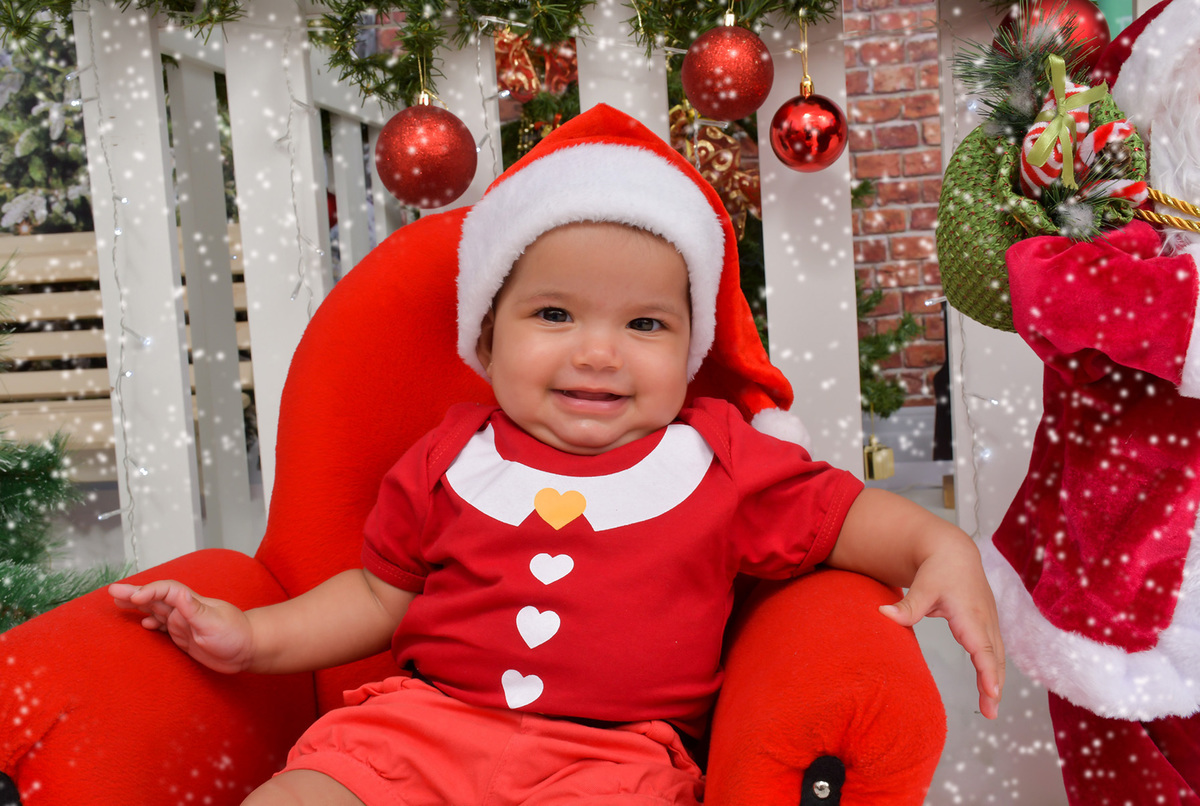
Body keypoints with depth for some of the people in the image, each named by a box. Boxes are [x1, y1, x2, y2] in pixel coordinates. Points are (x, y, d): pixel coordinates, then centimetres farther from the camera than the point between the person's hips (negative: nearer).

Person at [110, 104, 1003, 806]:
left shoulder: (720, 458, 5)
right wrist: (256, 636, 6)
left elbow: (840, 512, 10)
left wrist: (939, 545, -8)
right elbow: (380, 594, 16)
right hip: (420, 724, 2)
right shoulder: (453, 460, 8)